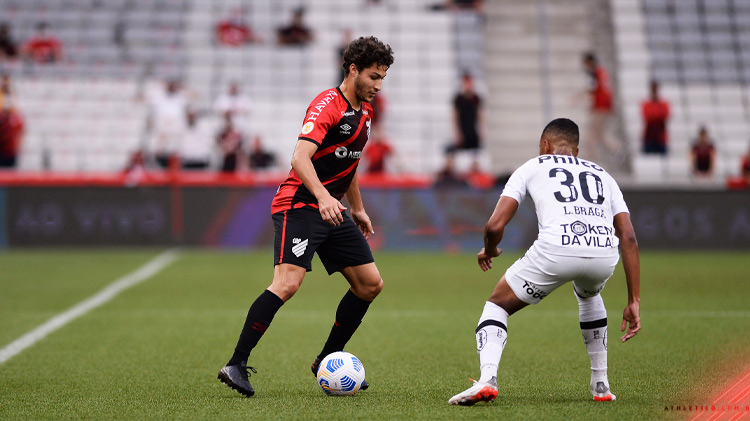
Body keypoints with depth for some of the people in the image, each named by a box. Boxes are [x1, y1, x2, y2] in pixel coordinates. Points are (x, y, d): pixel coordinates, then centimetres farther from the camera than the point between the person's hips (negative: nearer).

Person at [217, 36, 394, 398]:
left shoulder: (364, 110, 15)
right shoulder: (327, 105, -15)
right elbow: (300, 157, -28)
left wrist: (357, 209, 29)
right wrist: (323, 197, -41)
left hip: (332, 211, 9)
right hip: (299, 205, -9)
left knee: (370, 284, 6)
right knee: (287, 283, -24)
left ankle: (327, 360, 18)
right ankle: (236, 365, -21)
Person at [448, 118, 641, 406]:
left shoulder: (532, 167, 24)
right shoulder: (601, 174, 33)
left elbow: (495, 226, 12)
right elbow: (629, 238, 21)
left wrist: (489, 251, 36)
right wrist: (633, 301, 22)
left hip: (555, 251, -3)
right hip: (604, 255, 4)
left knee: (498, 305, 20)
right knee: (588, 296, 40)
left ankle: (487, 379, -4)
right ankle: (601, 385, 35)